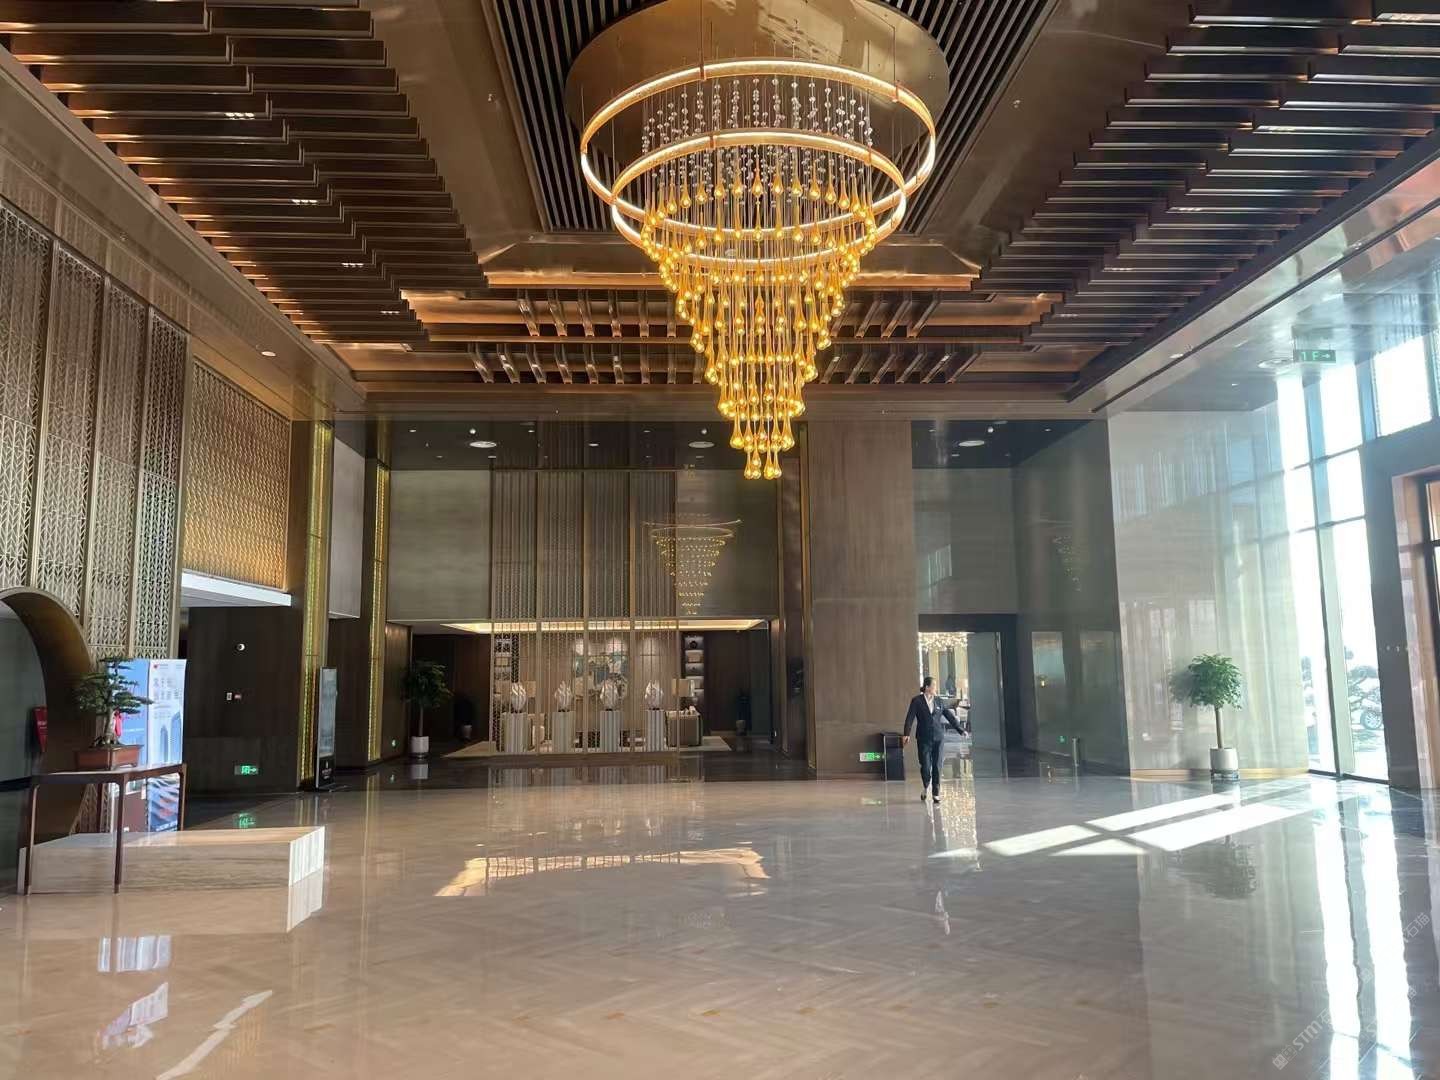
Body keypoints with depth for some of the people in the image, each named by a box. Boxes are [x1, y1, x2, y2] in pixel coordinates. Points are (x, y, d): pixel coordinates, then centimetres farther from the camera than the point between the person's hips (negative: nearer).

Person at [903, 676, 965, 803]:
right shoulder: (916, 701, -2)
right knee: (925, 766, -3)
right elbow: (910, 717, -9)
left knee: (937, 766, 1)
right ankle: (925, 788, 24)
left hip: (938, 738, 3)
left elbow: (949, 716, 12)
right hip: (923, 738, -2)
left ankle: (936, 793, 8)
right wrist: (907, 734, -19)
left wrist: (960, 730, 10)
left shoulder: (938, 701, 9)